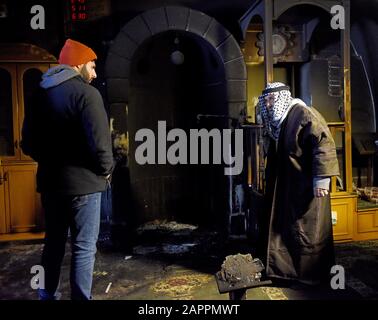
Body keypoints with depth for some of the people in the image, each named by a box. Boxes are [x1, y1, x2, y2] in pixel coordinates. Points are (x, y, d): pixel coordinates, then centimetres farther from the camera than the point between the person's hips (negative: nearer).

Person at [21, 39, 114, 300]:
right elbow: (99, 141, -21)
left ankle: (48, 294, 32)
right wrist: (106, 169, -5)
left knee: (54, 242, 19)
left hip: (50, 181, 7)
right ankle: (80, 298, 8)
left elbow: (28, 142, 11)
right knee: (84, 247, 2)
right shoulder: (86, 93, -13)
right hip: (82, 182, -7)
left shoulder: (41, 94, 9)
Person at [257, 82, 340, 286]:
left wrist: (321, 178, -24)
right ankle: (283, 270, 25)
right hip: (284, 187, 9)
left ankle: (314, 275, 17)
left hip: (307, 186, -8)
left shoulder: (303, 114, -12)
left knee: (308, 231, 1)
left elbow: (324, 143, -20)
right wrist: (269, 181, 20)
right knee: (281, 228, 12)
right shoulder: (276, 122, 14)